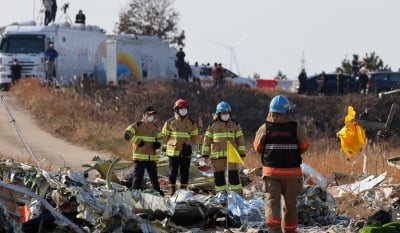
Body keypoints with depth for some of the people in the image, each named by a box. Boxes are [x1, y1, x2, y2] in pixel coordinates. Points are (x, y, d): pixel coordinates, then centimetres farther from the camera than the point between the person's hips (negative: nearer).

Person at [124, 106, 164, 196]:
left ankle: (157, 192, 23)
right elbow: (127, 135, -15)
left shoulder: (154, 127, 16)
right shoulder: (137, 125, -5)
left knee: (154, 177, 13)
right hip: (140, 157, -6)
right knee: (138, 176, -7)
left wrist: (158, 143, 6)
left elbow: (159, 137, 29)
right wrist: (138, 142, -14)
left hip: (152, 157, 6)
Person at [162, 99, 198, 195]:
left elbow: (195, 137, 15)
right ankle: (171, 192, 2)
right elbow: (165, 136, 6)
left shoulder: (191, 123, 9)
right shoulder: (170, 122, 1)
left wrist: (189, 145, 4)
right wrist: (170, 145, 3)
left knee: (185, 173, 5)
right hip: (173, 152, -3)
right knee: (173, 173, -1)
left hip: (186, 153, 3)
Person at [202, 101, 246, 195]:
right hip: (217, 156, 1)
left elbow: (240, 140, 9)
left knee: (234, 176, -8)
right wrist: (205, 155, 4)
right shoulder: (212, 126, 8)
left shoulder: (235, 125, 9)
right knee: (219, 177, 3)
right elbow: (206, 141, 10)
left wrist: (242, 154, 3)